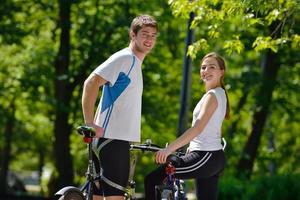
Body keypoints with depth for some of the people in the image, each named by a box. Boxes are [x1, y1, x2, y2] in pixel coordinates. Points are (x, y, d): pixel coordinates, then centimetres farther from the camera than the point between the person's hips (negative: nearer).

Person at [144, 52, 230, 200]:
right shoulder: (219, 94, 19)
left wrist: (169, 149, -30)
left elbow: (197, 128, -23)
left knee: (151, 180, -11)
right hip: (215, 158, 10)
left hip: (205, 157, -10)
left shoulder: (213, 95, -11)